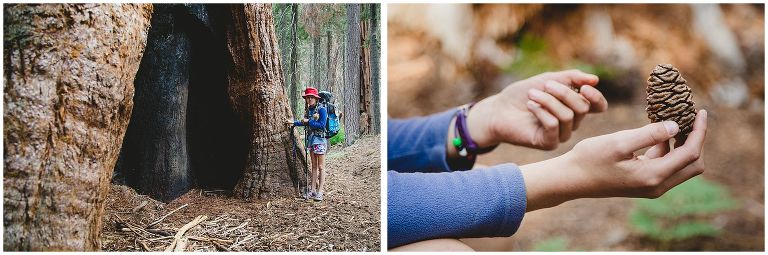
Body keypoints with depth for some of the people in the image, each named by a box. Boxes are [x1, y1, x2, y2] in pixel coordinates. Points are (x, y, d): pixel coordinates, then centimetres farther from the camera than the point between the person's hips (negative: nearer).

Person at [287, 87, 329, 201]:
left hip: (320, 139, -7)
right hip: (311, 139, 7)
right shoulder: (309, 109, 11)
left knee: (320, 167, -1)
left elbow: (322, 125, -18)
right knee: (314, 166, 11)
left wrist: (309, 121, -14)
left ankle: (319, 192, 0)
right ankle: (312, 190, 14)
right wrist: (293, 122, 22)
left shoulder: (321, 109, -11)